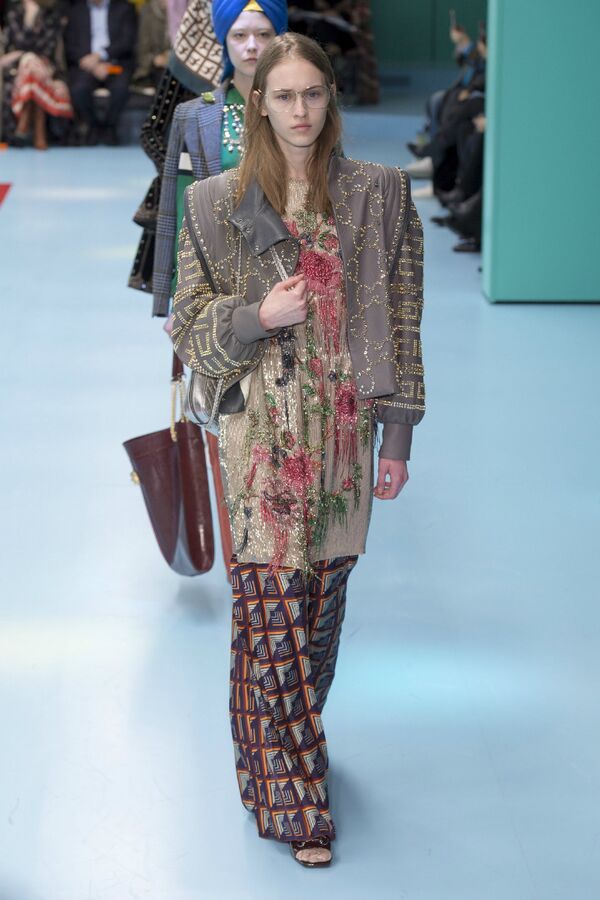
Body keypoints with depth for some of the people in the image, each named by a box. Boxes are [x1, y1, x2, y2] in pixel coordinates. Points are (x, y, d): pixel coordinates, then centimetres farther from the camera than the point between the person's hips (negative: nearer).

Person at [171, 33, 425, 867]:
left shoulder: (379, 195, 4)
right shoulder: (217, 204, 2)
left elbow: (403, 322, 5)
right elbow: (189, 330, 4)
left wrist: (398, 436, 2)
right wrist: (257, 317, -16)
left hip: (344, 431, 2)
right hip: (262, 431, -2)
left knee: (323, 601, 10)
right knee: (272, 613, -4)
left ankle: (291, 732, 32)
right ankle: (293, 799, 3)